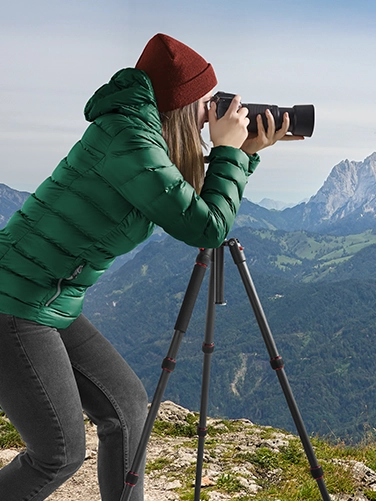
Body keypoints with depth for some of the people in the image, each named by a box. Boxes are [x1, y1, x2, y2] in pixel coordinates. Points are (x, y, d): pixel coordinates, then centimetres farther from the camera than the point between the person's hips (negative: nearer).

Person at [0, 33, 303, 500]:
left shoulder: (147, 138, 10)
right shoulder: (127, 137, -19)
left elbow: (197, 211, 20)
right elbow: (205, 227, -18)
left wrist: (244, 153, 11)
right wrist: (227, 149, -5)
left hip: (53, 308, 9)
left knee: (126, 404, 12)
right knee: (61, 452, 2)